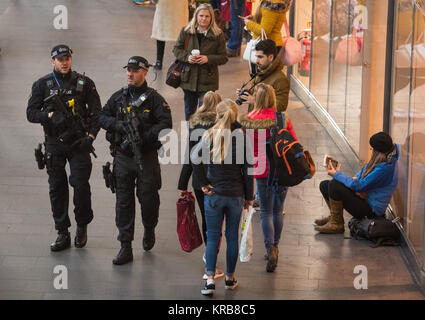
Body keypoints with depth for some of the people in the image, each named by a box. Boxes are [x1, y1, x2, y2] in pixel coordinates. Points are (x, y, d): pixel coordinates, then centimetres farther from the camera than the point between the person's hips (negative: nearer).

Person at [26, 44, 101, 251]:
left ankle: (82, 226, 13)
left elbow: (96, 112, 3)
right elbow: (31, 113, 0)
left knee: (81, 184, -8)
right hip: (54, 143, 1)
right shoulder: (42, 85, 4)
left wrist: (90, 136, -9)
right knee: (57, 188, 3)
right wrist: (49, 115, -18)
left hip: (79, 142, -1)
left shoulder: (84, 83, 3)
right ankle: (62, 234, 10)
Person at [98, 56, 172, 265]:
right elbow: (102, 117, 9)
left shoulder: (154, 98, -2)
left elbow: (166, 124, -11)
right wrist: (119, 125, -11)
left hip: (146, 156, -3)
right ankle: (125, 248, 4)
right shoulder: (118, 97, 9)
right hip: (122, 156, 3)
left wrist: (146, 136, -24)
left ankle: (149, 230, 33)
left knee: (148, 198, 2)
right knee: (123, 201, 1)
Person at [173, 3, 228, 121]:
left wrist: (208, 58, -18)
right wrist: (187, 57, -13)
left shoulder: (218, 35, -4)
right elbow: (176, 49, 6)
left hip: (207, 80, -3)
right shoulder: (186, 31, 1)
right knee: (189, 111, 17)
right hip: (189, 78, 3)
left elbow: (223, 58, -1)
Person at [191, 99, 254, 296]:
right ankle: (230, 278, 22)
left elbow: (195, 159, -16)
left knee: (212, 237, 5)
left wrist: (204, 184, -6)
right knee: (232, 236, 12)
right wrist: (249, 196, 3)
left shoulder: (210, 136, -7)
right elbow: (248, 169, -5)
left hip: (214, 194, 0)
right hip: (236, 195, 0)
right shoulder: (242, 138, -7)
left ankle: (210, 279, -6)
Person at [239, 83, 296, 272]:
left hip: (262, 171, -2)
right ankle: (275, 246, 29)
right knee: (278, 210, 17)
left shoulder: (248, 122, -10)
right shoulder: (283, 120, -6)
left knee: (266, 212, 6)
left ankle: (270, 249, -8)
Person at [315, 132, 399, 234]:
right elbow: (363, 171, 17)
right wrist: (355, 178, -9)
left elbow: (359, 185, -25)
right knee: (324, 185, 8)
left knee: (334, 185, -25)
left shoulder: (384, 168, -27)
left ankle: (336, 224, -12)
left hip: (372, 209, -10)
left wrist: (336, 174, -13)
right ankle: (334, 216, 26)